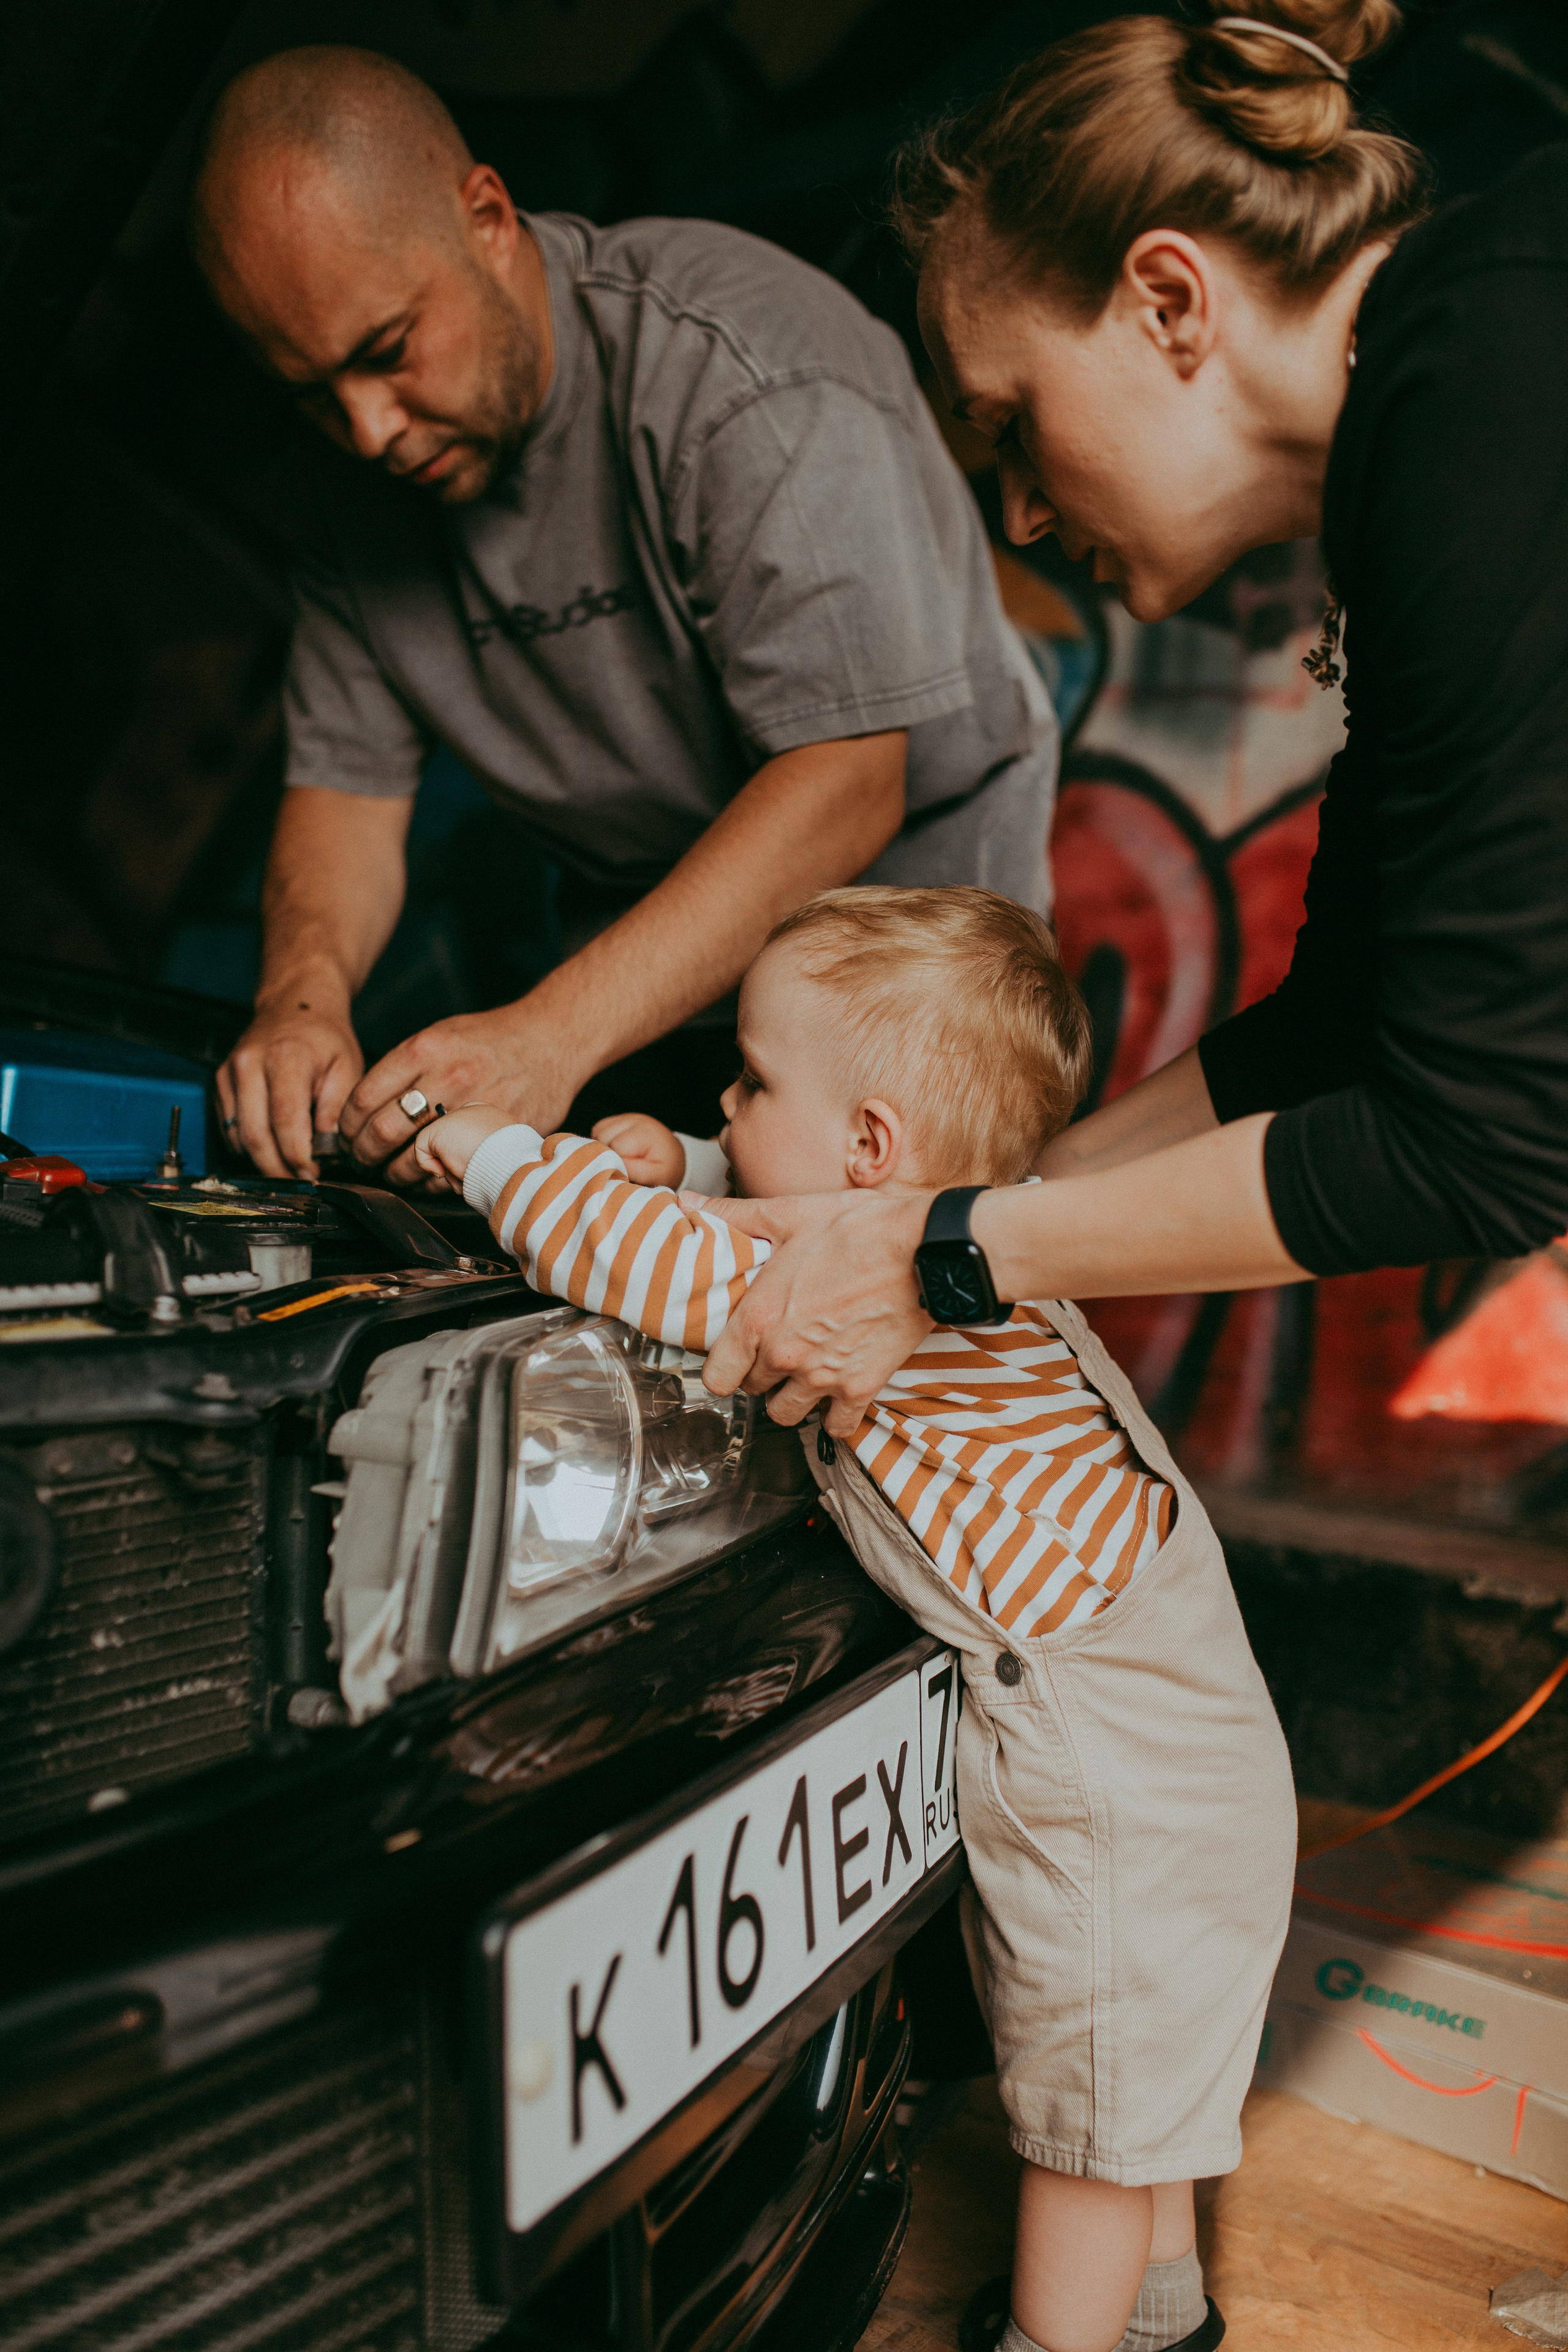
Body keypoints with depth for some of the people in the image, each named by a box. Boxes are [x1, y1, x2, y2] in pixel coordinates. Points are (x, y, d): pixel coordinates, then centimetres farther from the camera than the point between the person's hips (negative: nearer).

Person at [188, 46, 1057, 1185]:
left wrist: (558, 1033, -38)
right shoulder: (359, 466, -3)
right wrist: (305, 991, -23)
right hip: (639, 930, 5)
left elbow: (845, 782, -31)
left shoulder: (752, 374, -24)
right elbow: (348, 782, 0)